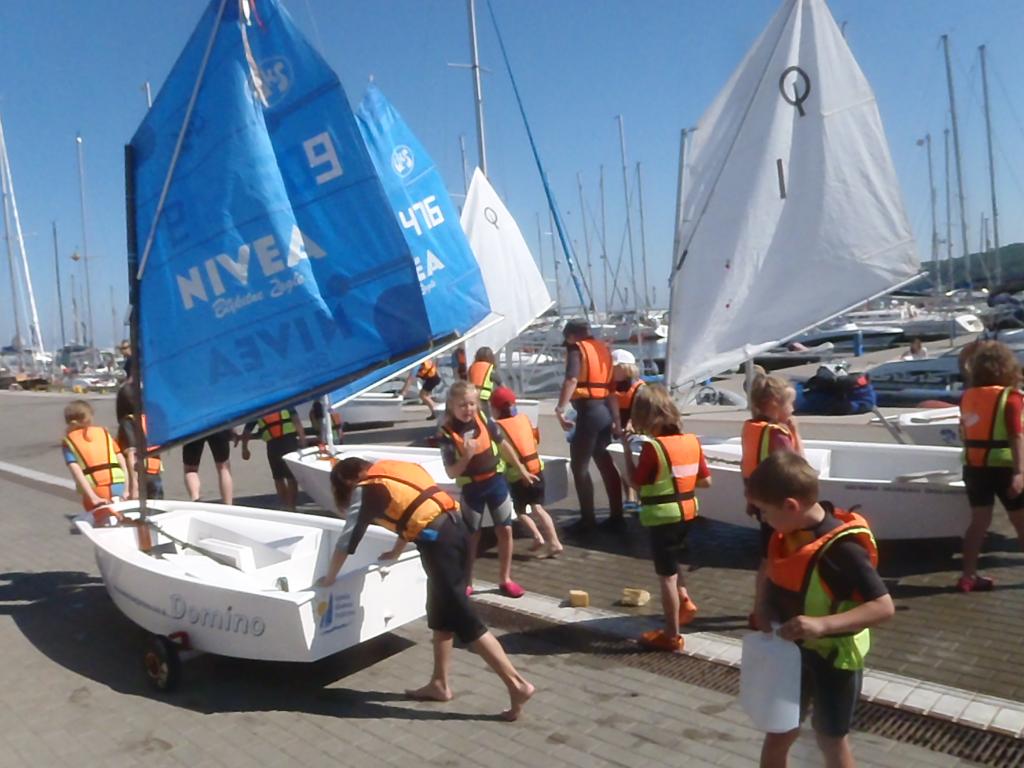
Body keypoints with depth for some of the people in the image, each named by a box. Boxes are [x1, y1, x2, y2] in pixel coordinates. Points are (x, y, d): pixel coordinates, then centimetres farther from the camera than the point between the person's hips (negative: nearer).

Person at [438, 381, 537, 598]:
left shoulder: (485, 420, -7)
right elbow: (451, 472, -16)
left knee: (505, 530, 6)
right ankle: (466, 583, 26)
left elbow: (502, 445, 7)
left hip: (496, 482, 3)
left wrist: (521, 470, 13)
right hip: (471, 489, -3)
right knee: (471, 536, 9)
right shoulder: (447, 434, -17)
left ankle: (505, 579, 21)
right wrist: (466, 457, -34)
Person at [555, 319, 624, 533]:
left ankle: (587, 519, 5)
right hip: (605, 411, 8)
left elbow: (572, 379, -21)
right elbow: (612, 387, 17)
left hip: (588, 412, -7)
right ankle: (616, 517, 19)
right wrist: (616, 419, 19)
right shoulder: (603, 348, 18)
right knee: (605, 464, 15)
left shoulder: (576, 348, -3)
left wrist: (560, 409, -23)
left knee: (579, 466, 2)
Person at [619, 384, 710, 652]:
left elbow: (634, 482, -12)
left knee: (666, 575, 5)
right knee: (671, 562, 32)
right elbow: (706, 481, 4)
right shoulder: (692, 441, -1)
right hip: (685, 513, 7)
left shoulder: (653, 447, -20)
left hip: (662, 517, -7)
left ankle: (671, 635, 15)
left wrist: (626, 450, -7)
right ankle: (684, 601, 27)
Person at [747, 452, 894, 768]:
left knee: (831, 739, 15)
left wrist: (823, 624, -38)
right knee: (778, 731, 19)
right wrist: (765, 606, -8)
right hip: (791, 651, 6)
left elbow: (884, 606, -28)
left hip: (833, 657, -6)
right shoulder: (787, 534, -5)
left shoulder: (841, 547, -28)